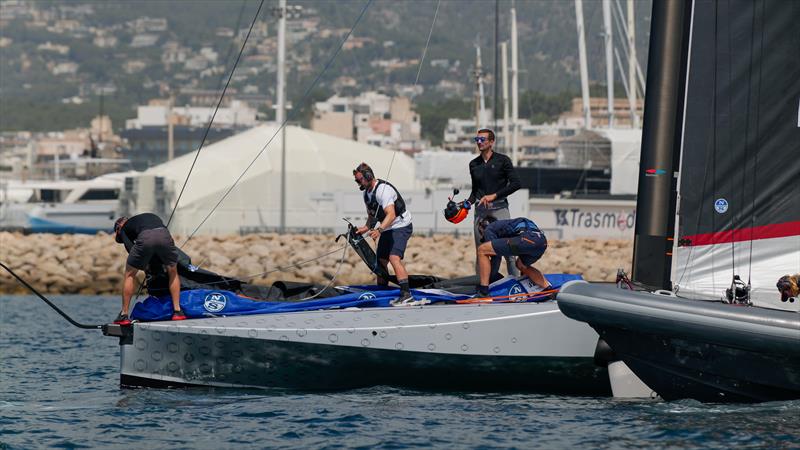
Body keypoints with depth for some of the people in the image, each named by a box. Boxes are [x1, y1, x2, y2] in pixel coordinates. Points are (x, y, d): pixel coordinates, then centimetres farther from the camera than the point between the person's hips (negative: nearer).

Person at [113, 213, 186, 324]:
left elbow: (130, 248, 14)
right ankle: (177, 311, 20)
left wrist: (144, 266, 25)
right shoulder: (152, 216, 43)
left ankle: (124, 315, 17)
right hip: (164, 235, 3)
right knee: (173, 273, 25)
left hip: (145, 238, -3)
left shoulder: (123, 229, 29)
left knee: (129, 275, 17)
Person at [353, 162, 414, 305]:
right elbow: (372, 215, 21)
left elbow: (391, 214, -36)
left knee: (394, 257, -26)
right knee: (380, 262, 9)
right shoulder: (367, 193, 7)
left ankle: (406, 294, -33)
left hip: (401, 227, -10)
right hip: (387, 229, 10)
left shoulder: (383, 189, -24)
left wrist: (379, 230, -50)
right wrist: (366, 228, 1)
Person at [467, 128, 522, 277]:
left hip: (499, 207, -4)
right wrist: (467, 203, 5)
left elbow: (516, 183, -6)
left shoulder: (502, 160, 2)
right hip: (480, 209, 4)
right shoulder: (474, 164, 16)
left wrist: (494, 195, -11)